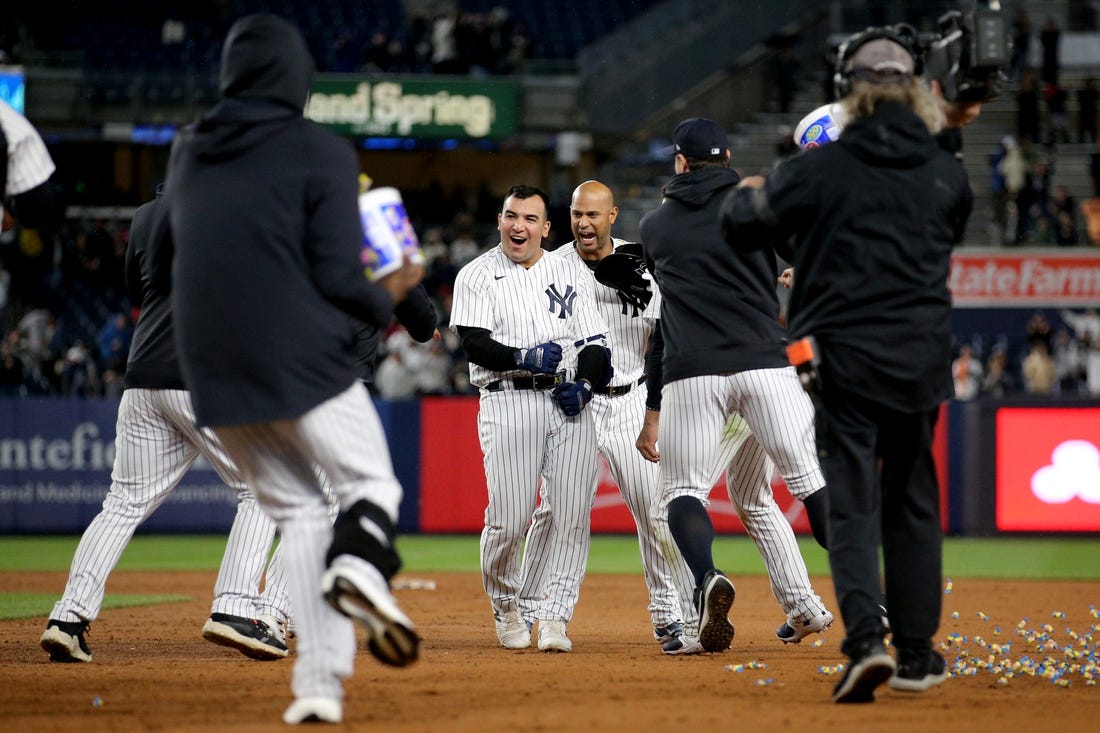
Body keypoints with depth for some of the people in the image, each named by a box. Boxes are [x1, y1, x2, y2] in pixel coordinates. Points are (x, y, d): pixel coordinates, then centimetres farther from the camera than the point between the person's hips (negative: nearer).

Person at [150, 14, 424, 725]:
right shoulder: (321, 152, -5)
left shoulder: (187, 153, 12)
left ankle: (320, 682, 1)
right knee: (372, 484, 12)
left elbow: (160, 271, 18)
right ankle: (359, 561, -24)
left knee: (297, 512, 15)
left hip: (216, 377, 5)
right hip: (305, 365, -4)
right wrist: (388, 298, 9)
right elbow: (338, 283, -10)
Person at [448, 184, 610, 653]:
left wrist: (586, 382, -5)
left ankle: (554, 616, -1)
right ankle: (505, 608, 15)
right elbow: (473, 343, -6)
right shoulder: (478, 276, 5)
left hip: (569, 403, 3)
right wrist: (524, 358, -21)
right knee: (509, 519, -8)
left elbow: (595, 341, 14)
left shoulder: (572, 275, 16)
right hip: (508, 400, -3)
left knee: (574, 514, -7)